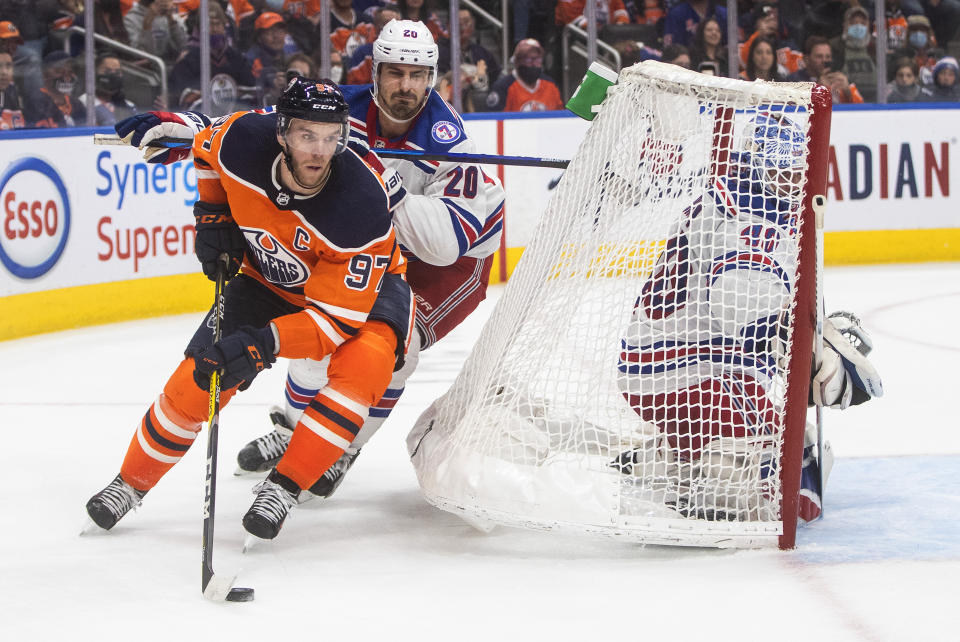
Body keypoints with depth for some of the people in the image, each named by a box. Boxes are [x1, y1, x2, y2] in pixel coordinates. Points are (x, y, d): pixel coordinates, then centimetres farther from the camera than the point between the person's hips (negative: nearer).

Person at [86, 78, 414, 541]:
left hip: (358, 284, -3)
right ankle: (132, 480, 18)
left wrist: (263, 344, -45)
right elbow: (207, 146, 1)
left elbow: (337, 316, -36)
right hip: (269, 276, 3)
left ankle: (284, 486, -19)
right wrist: (213, 216, -6)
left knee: (365, 361, -33)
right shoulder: (242, 142, -28)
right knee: (198, 377, -6)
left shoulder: (361, 205, -39)